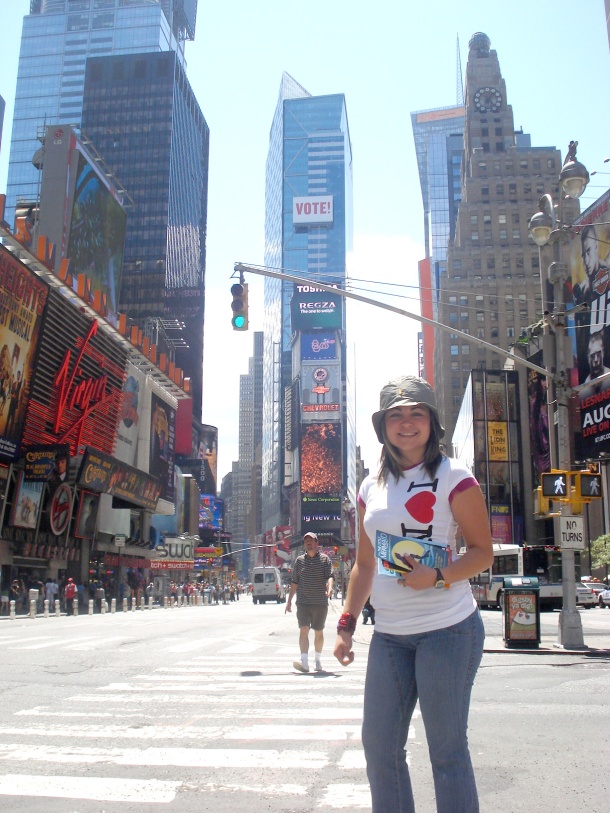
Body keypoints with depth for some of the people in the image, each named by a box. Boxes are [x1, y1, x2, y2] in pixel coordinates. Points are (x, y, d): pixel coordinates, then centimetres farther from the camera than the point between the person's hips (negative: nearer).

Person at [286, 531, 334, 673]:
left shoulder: (324, 559, 2)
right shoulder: (299, 560, 9)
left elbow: (330, 576, -10)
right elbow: (295, 582, 13)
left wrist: (329, 587, -31)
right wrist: (289, 600, 12)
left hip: (320, 603, -1)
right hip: (303, 602, 1)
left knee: (318, 632, 10)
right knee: (303, 630, -12)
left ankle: (318, 661, 26)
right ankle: (304, 662, -18)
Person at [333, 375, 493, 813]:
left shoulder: (453, 477, -5)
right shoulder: (372, 487, 11)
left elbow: (483, 551, -5)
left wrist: (437, 576, -21)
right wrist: (347, 622, 12)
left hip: (448, 628, -5)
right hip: (389, 634, 6)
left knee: (447, 748, 2)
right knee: (379, 744, 11)